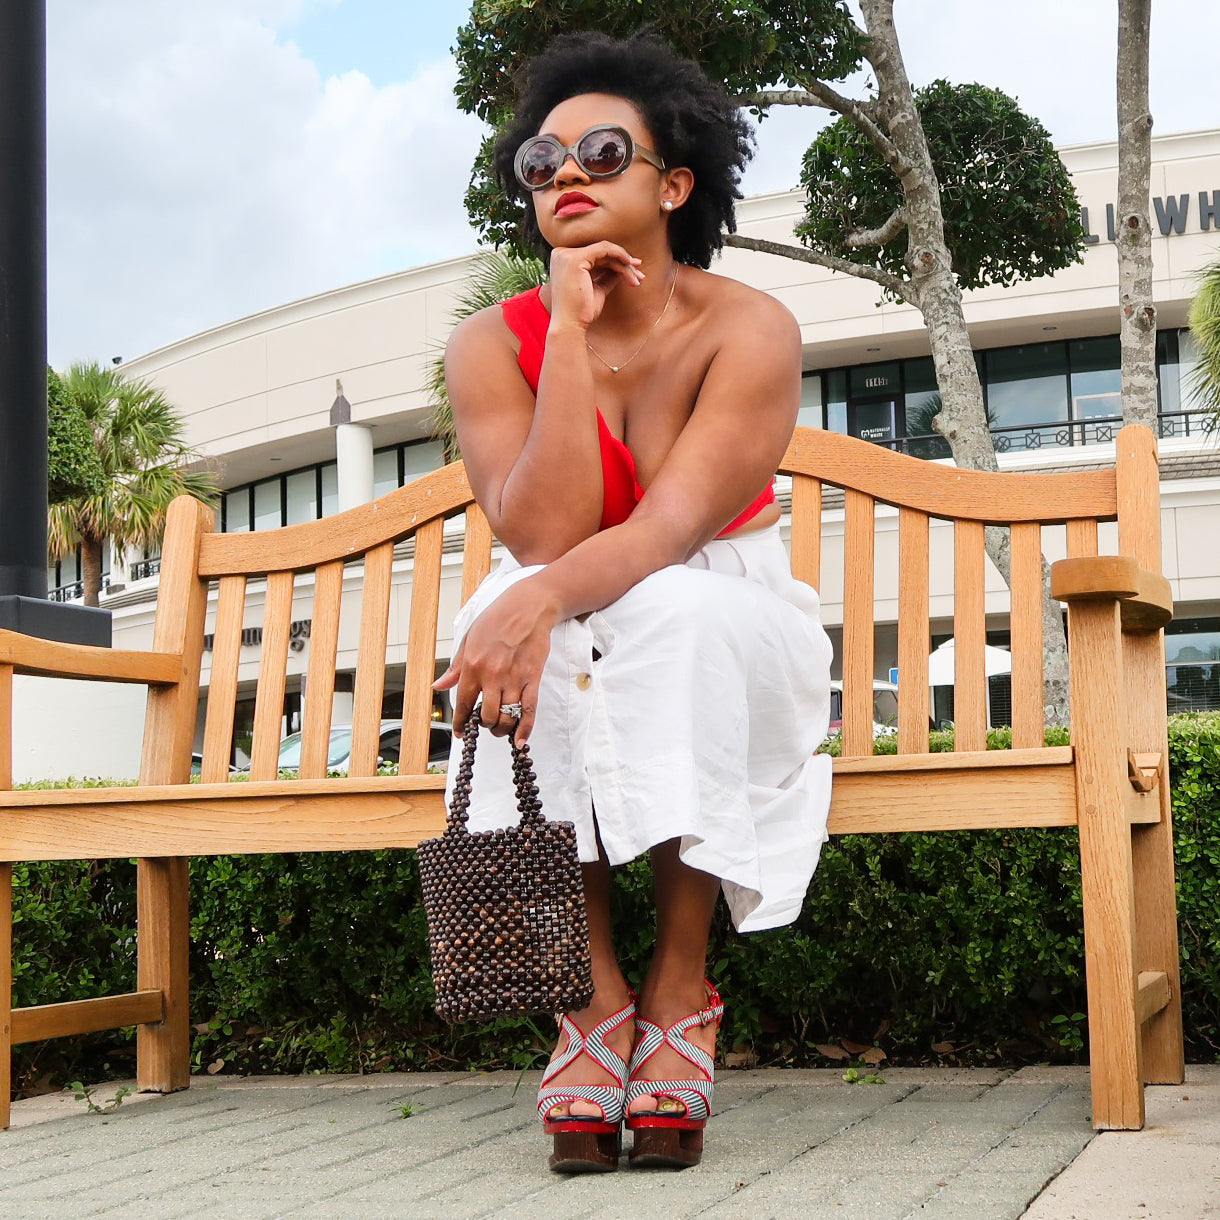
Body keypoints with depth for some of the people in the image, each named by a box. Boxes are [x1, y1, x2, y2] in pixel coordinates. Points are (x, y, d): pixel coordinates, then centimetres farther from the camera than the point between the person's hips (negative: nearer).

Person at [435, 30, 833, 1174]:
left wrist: (547, 595, -48)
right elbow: (542, 538, -22)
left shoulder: (748, 329, -13)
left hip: (726, 649, -1)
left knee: (674, 609, -35)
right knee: (524, 613, -32)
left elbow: (672, 525, -28)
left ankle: (679, 989, -22)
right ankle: (593, 996, -26)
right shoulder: (492, 343, -7)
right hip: (566, 657, 2)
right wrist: (572, 332, -23)